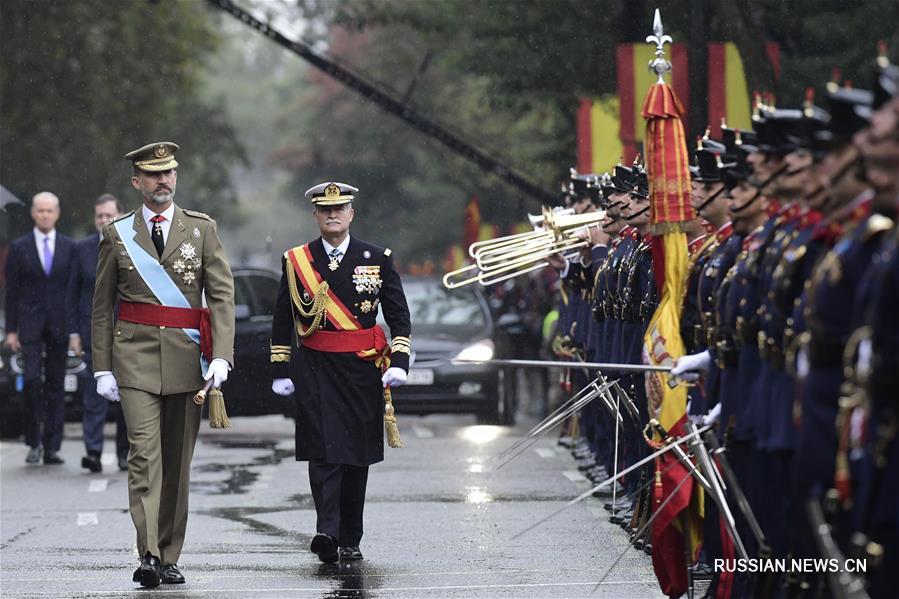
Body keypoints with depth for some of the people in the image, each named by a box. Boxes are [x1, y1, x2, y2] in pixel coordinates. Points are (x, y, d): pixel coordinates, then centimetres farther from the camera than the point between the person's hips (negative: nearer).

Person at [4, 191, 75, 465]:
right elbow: (11, 291, 4)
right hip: (30, 325, -1)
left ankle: (52, 447, 5)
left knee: (56, 384, 2)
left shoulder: (69, 247, 7)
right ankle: (34, 443, -3)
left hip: (60, 326, 1)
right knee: (33, 380, -13)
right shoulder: (19, 248, 4)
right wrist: (11, 329, -2)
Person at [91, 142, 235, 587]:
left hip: (187, 360, 1)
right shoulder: (117, 234, 6)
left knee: (178, 459, 6)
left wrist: (221, 356, -11)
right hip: (135, 358, -1)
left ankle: (169, 558, 14)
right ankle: (148, 555, -20)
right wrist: (102, 367, 4)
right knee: (144, 453, -14)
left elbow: (222, 295, 1)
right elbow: (102, 306, 9)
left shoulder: (201, 229, 7)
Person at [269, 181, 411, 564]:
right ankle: (327, 532, -23)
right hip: (314, 370, -1)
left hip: (362, 370, 1)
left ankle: (350, 540, 14)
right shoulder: (296, 261, 5)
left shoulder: (377, 259, 5)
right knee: (323, 450, -13)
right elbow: (283, 321, 9)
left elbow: (399, 315, 5)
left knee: (357, 454, 6)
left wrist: (399, 362, -6)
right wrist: (280, 370, 5)